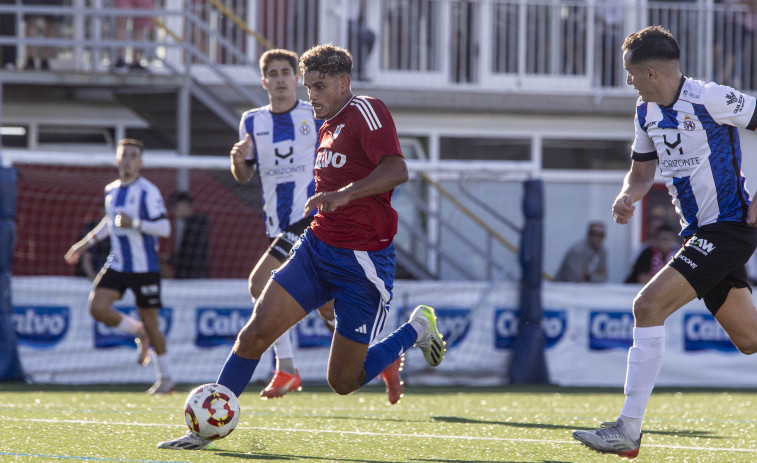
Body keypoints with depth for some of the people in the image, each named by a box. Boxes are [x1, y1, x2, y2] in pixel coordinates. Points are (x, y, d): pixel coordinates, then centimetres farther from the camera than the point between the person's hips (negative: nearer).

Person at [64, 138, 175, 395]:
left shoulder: (147, 191, -12)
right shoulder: (111, 190, 9)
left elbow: (164, 228, -16)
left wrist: (135, 223, -28)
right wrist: (85, 243, 26)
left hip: (144, 268, -6)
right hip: (117, 265, 6)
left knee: (149, 322, -1)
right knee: (97, 307, -13)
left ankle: (165, 379, 15)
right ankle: (138, 333, 13)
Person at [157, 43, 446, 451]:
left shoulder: (365, 111, -12)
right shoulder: (327, 127, 14)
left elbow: (396, 170, -26)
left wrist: (342, 194, -35)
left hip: (364, 262, -7)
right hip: (316, 249, 7)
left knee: (343, 382, 0)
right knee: (256, 331, -11)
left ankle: (417, 329, 24)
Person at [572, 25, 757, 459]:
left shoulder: (709, 99, -16)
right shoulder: (648, 111, 9)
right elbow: (642, 172, 21)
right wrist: (628, 196, -2)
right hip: (700, 232, 9)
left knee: (649, 305, -18)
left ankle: (628, 430, -17)